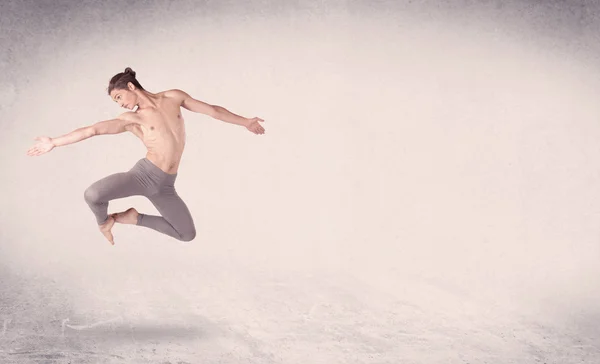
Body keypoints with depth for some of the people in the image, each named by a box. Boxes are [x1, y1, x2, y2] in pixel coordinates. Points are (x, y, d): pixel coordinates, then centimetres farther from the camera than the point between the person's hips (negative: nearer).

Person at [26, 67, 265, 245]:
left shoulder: (174, 98, 6)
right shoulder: (131, 120, 0)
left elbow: (212, 110, 12)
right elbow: (92, 130, -7)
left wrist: (245, 122, 19)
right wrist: (54, 143, -13)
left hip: (164, 186, 3)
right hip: (143, 174, -3)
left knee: (187, 235, 10)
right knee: (93, 195, -28)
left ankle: (135, 218, 27)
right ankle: (104, 222, 11)